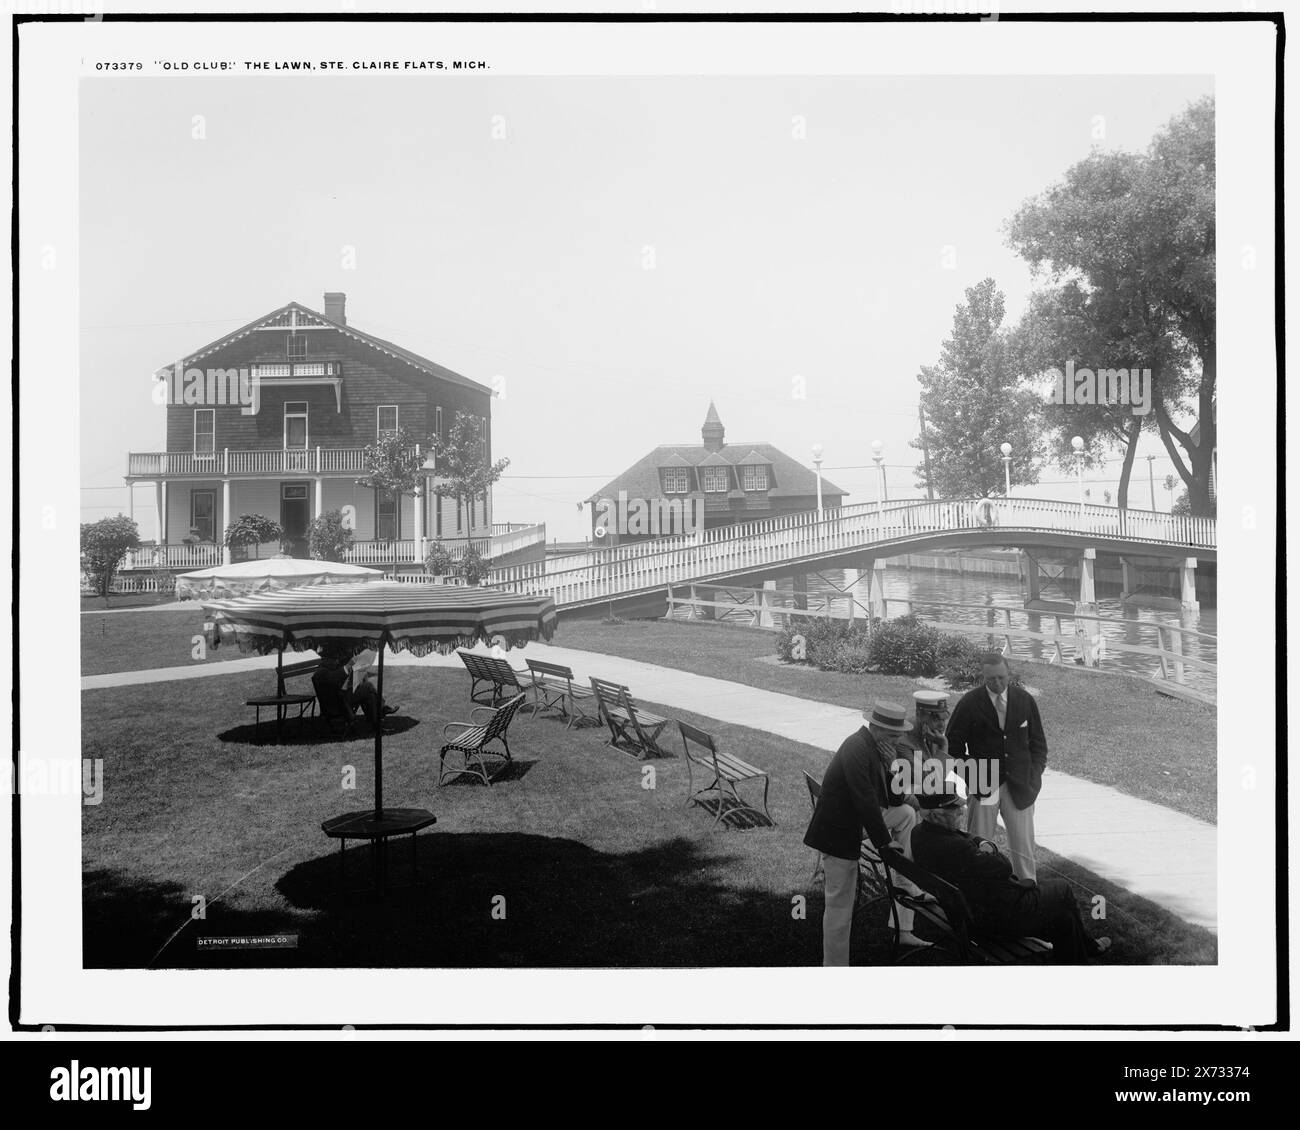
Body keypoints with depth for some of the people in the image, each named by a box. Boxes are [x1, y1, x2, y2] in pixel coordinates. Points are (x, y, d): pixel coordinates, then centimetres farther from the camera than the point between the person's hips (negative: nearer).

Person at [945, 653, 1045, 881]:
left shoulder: (1025, 700, 1)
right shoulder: (969, 703, -6)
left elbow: (1038, 742, 10)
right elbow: (953, 744, 2)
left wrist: (1034, 775, -1)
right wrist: (970, 774, -5)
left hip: (1018, 785, 2)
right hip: (983, 785, -1)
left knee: (1023, 844, 6)